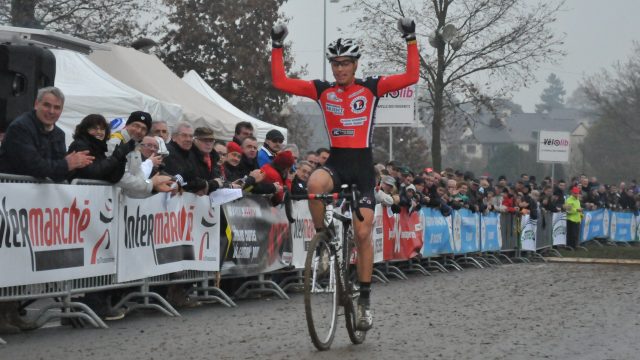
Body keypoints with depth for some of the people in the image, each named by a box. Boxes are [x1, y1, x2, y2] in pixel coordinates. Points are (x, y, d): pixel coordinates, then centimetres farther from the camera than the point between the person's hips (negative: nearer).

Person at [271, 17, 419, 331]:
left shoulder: (371, 88, 1)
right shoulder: (322, 90, 5)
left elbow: (411, 77, -8)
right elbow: (280, 82, 0)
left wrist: (411, 40, -12)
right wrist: (277, 47, -5)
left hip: (362, 166, -1)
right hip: (335, 162, 1)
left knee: (363, 233, -6)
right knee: (314, 184, -36)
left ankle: (364, 301, 5)